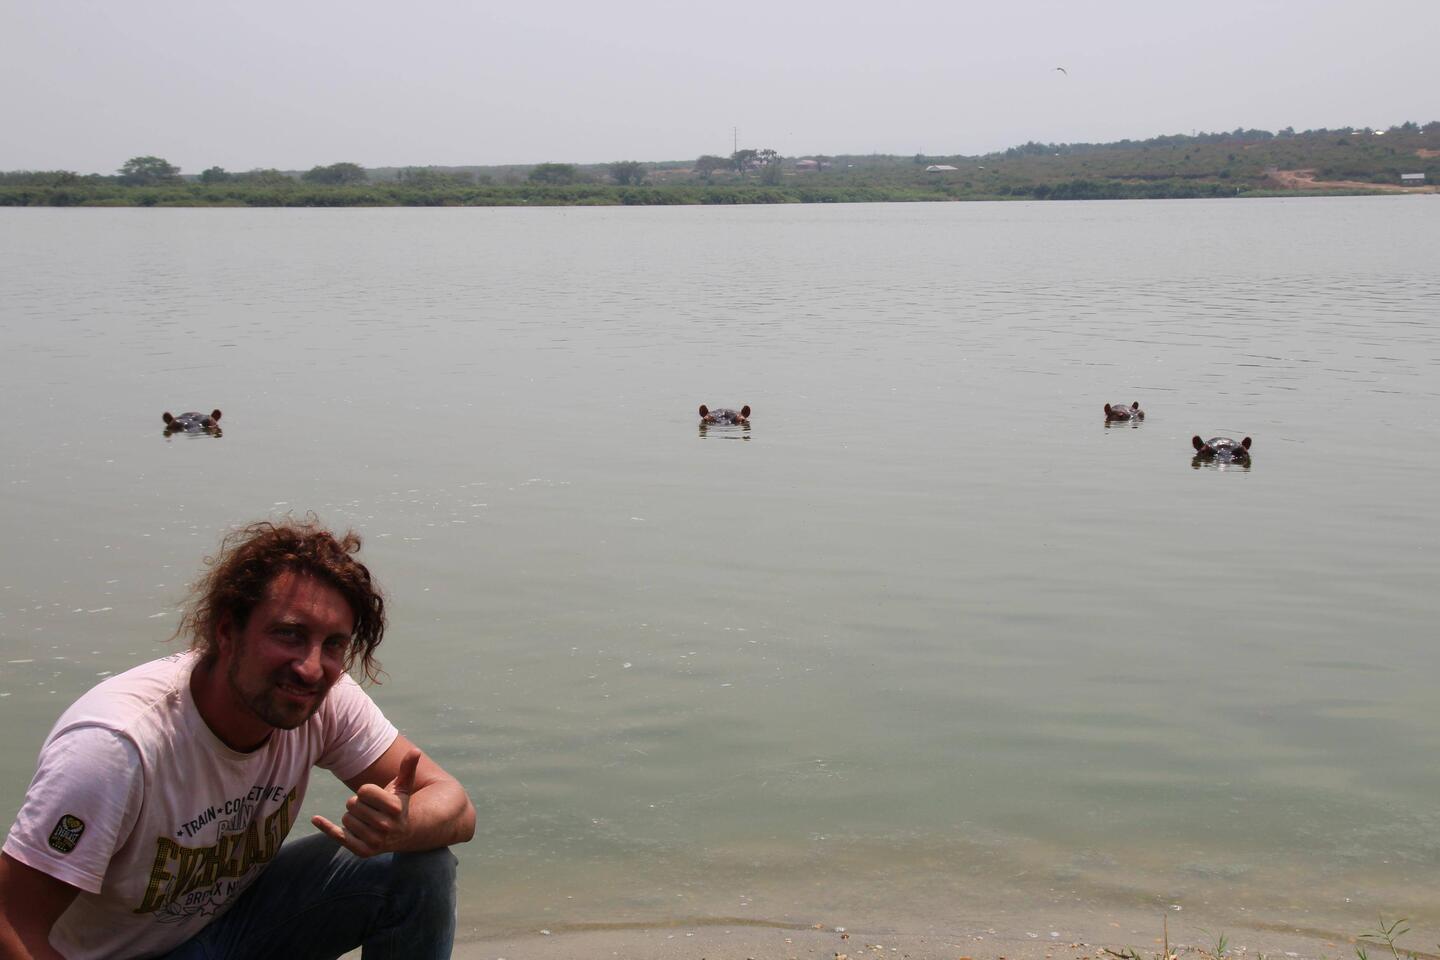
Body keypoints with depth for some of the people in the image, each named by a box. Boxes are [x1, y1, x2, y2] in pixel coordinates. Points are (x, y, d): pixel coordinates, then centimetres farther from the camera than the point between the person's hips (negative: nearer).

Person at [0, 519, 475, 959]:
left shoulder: (327, 699, -16)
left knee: (421, 867, -16)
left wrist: (401, 826, -38)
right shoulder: (116, 743, -32)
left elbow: (455, 809, -13)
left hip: (232, 914, 5)